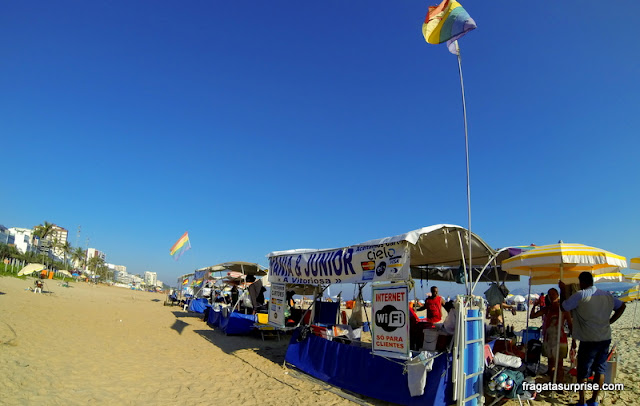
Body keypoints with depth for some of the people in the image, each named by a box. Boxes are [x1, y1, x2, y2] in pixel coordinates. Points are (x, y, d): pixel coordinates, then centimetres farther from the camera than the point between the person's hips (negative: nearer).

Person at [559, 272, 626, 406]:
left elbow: (564, 307, -9)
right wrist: (610, 321, 17)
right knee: (600, 370, 16)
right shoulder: (607, 295, 6)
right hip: (605, 339, 6)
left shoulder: (580, 295, -15)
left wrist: (563, 290, 1)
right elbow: (622, 306, 20)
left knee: (583, 372, 5)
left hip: (588, 341, -6)